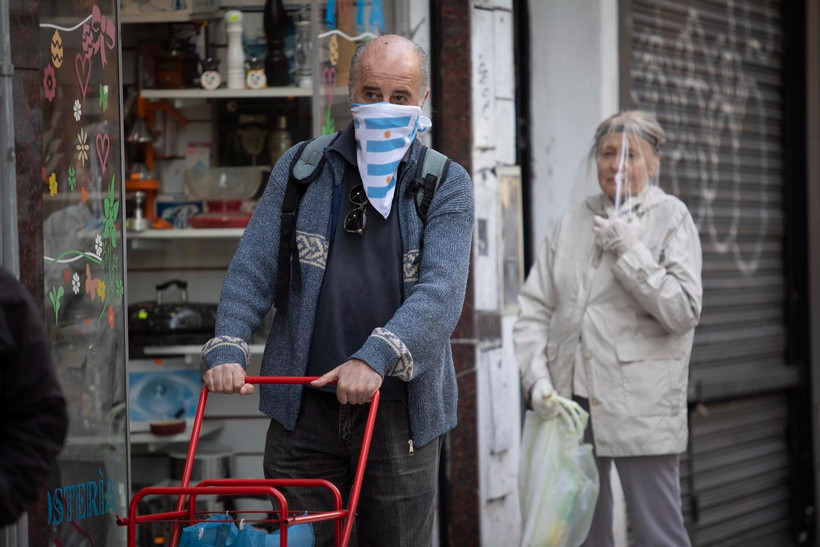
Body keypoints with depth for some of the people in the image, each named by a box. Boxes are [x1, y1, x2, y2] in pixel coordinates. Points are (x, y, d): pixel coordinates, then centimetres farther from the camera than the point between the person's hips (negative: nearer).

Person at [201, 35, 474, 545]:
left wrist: (376, 357, -27)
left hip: (399, 406, -1)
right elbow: (252, 269, 4)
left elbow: (442, 292, -12)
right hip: (304, 407, 1)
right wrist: (226, 349, -13)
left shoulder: (448, 185, 2)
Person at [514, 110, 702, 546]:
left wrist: (630, 252, -12)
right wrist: (536, 378, -4)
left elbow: (683, 311, -8)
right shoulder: (572, 223, 13)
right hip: (568, 402, 4)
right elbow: (533, 308, 9)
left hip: (639, 408, -4)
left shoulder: (671, 218, 2)